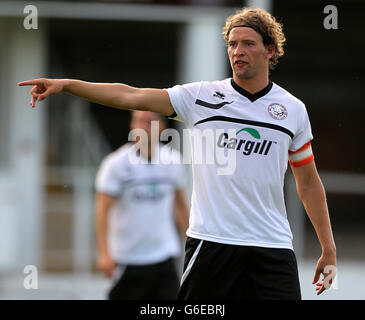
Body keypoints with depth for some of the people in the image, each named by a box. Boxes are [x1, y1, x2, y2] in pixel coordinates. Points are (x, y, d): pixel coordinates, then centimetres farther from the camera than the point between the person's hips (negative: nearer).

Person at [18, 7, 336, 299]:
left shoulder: (294, 110, 7)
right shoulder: (201, 96, 3)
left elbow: (309, 183, 15)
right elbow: (131, 96, -4)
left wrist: (329, 250, 12)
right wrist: (65, 84, -14)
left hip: (273, 248, 1)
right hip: (210, 243, -1)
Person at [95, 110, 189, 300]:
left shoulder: (172, 161, 4)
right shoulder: (117, 163, -9)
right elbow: (103, 209, -11)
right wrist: (104, 253, -18)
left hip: (163, 256, 3)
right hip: (128, 260, -3)